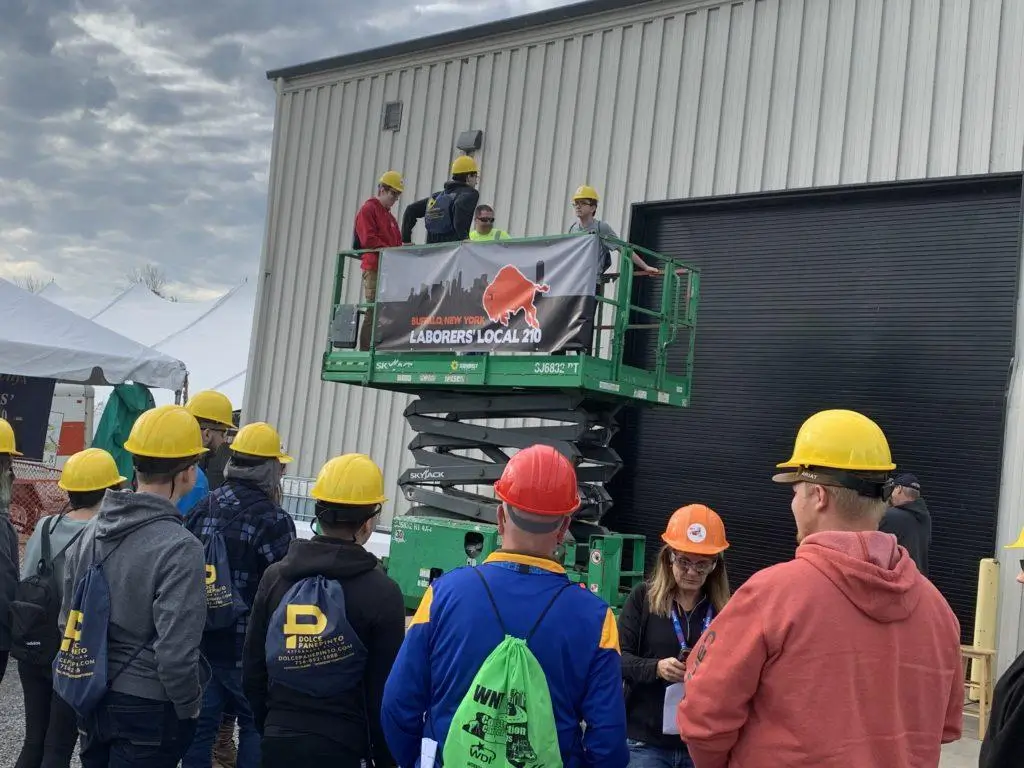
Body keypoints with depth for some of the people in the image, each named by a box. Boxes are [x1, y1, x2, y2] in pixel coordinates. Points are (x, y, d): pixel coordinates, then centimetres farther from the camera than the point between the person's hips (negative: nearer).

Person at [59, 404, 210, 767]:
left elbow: (69, 620, 8)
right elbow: (176, 652, -25)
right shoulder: (180, 548, -23)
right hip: (148, 709, -6)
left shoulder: (92, 530, 0)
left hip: (93, 698, 7)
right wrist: (189, 708, -9)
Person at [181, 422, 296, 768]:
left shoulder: (202, 509, 5)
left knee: (200, 721, 12)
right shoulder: (273, 521, -15)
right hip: (247, 647, -6)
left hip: (199, 639, 6)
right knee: (256, 723, 7)